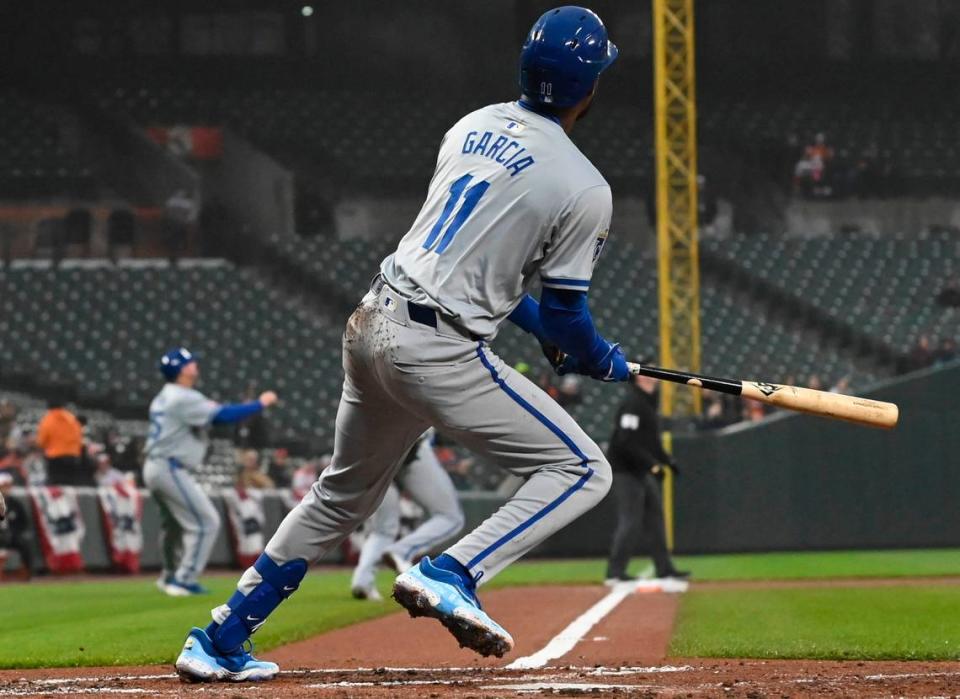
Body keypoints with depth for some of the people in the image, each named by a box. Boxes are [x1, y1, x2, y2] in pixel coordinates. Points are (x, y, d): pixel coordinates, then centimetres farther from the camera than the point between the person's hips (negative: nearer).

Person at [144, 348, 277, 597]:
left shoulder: (164, 398, 16)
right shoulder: (184, 399, -15)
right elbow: (223, 415, -21)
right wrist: (260, 404, -14)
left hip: (154, 468, 10)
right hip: (171, 470, -10)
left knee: (173, 523, 26)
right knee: (205, 522, -7)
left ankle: (170, 575, 38)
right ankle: (184, 581, -8)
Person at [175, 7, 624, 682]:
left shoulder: (472, 127, 14)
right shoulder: (584, 188, -8)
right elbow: (566, 315, -3)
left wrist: (549, 333, 28)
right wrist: (604, 361, 18)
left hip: (371, 323, 8)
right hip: (439, 349, -8)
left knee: (344, 494, 24)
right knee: (582, 469, 0)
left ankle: (218, 642, 24)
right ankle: (449, 576, -17)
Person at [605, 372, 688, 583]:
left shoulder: (648, 402, 15)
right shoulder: (632, 404, -17)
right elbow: (626, 442, -25)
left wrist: (665, 459, 15)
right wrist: (652, 464, -24)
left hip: (641, 471, 10)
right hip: (626, 471, -10)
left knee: (654, 517, 12)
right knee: (630, 521, -11)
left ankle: (664, 568, 17)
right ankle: (615, 572, -8)